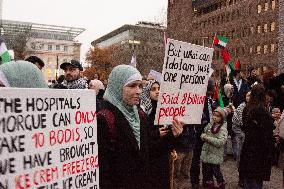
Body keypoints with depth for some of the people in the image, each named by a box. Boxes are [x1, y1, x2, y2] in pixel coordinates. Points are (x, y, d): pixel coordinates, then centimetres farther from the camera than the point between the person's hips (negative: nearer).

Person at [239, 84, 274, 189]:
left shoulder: (246, 109, -2)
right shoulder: (263, 110, -18)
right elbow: (268, 132, -15)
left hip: (248, 145, 5)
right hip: (260, 146, -5)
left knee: (248, 174, 16)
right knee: (258, 176, 8)